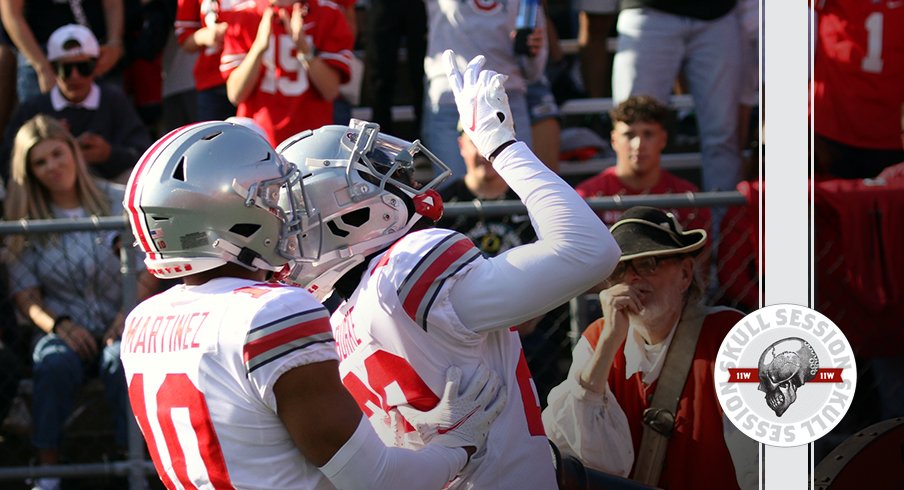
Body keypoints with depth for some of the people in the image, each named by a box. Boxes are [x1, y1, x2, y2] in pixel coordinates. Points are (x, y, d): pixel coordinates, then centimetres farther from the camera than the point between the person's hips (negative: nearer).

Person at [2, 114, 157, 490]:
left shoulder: (118, 201, 7)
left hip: (120, 325, 0)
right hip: (64, 330, 0)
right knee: (55, 364, -35)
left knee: (122, 361, -36)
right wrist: (57, 324, -17)